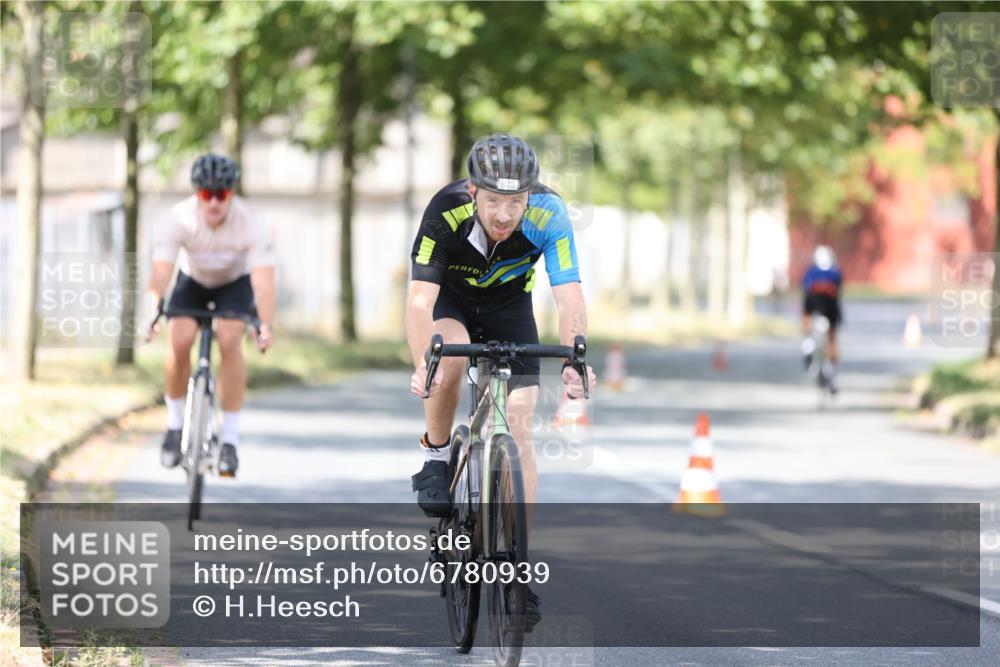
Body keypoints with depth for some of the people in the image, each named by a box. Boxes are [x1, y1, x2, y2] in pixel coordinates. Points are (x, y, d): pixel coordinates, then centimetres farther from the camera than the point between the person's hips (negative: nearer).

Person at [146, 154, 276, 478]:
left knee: (229, 340, -27)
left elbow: (263, 280, -41)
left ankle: (230, 439, -18)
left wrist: (265, 326, -57)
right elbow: (161, 272, -39)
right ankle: (175, 424, -1)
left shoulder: (252, 225, -32)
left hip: (236, 282, -1)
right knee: (179, 340, -24)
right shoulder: (179, 220, -31)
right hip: (193, 280, 1)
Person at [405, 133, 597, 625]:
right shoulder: (446, 212, -35)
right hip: (450, 295, -1)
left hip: (508, 303, 1)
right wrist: (422, 363, -57)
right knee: (449, 359, -35)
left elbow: (570, 298, -37)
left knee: (520, 427, -9)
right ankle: (436, 457, -8)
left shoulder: (548, 216, -32)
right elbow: (419, 301, -40)